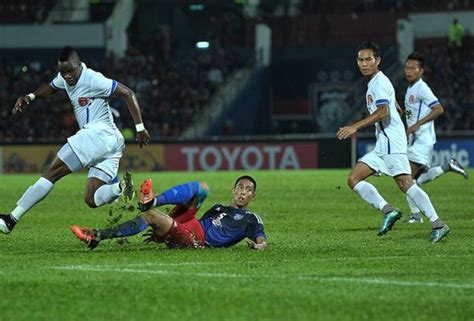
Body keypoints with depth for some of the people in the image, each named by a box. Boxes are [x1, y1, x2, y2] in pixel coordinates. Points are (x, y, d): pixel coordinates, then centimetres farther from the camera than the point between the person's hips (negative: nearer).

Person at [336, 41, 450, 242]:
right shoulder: (372, 83, 21)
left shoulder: (380, 82, -9)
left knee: (405, 184, -17)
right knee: (353, 180, 0)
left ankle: (438, 224, -17)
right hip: (381, 146, 10)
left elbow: (383, 112, -22)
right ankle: (388, 210, -7)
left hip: (391, 142, -10)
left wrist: (355, 127, -24)